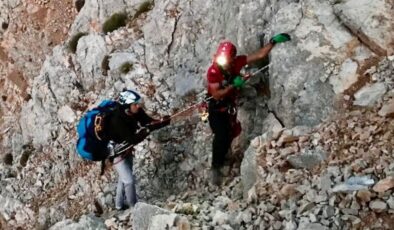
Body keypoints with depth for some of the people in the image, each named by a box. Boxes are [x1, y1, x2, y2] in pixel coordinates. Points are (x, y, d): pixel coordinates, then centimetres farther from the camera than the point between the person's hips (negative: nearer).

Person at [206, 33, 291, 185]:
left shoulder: (237, 62, -16)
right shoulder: (213, 71, -28)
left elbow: (259, 55, -11)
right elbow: (216, 95, -30)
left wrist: (273, 42, -16)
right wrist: (233, 85, -34)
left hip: (230, 106, 6)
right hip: (216, 108, -6)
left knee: (230, 135, 15)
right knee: (221, 135, -18)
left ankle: (221, 160, 41)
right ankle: (215, 167, -3)